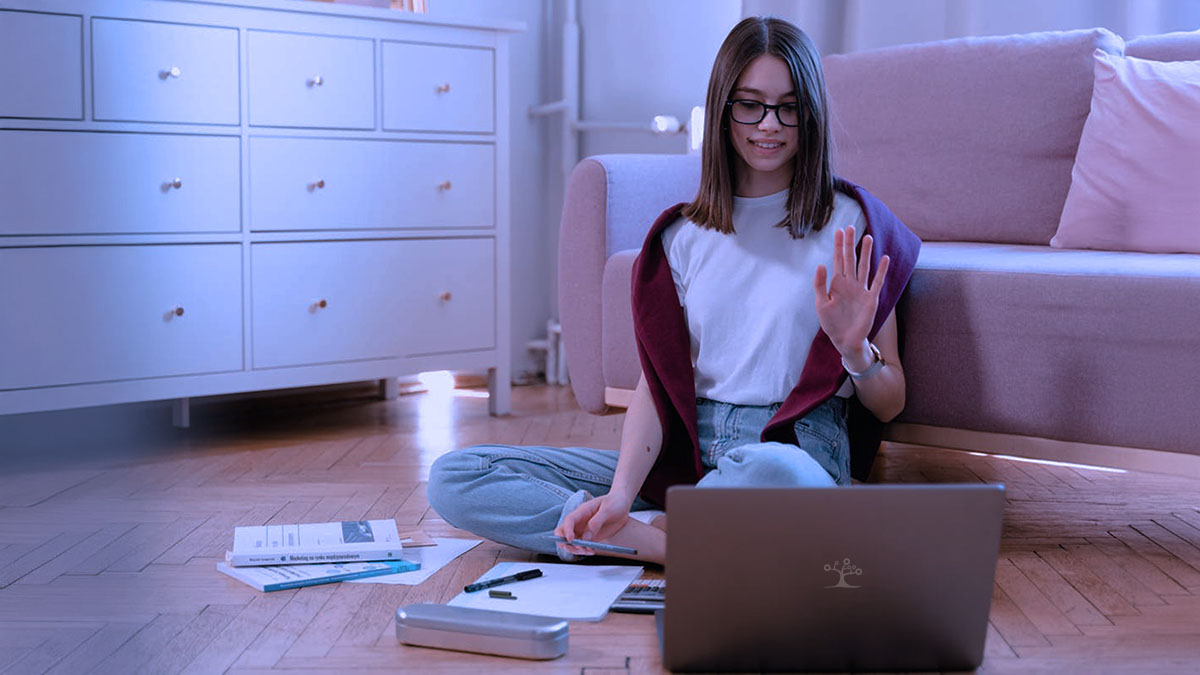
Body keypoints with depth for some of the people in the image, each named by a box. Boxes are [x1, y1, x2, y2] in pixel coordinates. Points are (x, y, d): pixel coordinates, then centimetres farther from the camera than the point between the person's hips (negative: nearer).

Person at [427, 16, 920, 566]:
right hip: (686, 453, 4)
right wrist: (621, 494, -13)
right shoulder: (683, 234, 12)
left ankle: (655, 532, -14)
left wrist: (855, 349, -17)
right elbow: (656, 381, 5)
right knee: (453, 479, -10)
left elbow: (890, 405, 6)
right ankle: (677, 544, -19)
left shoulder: (850, 222, 3)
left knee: (766, 471, -45)